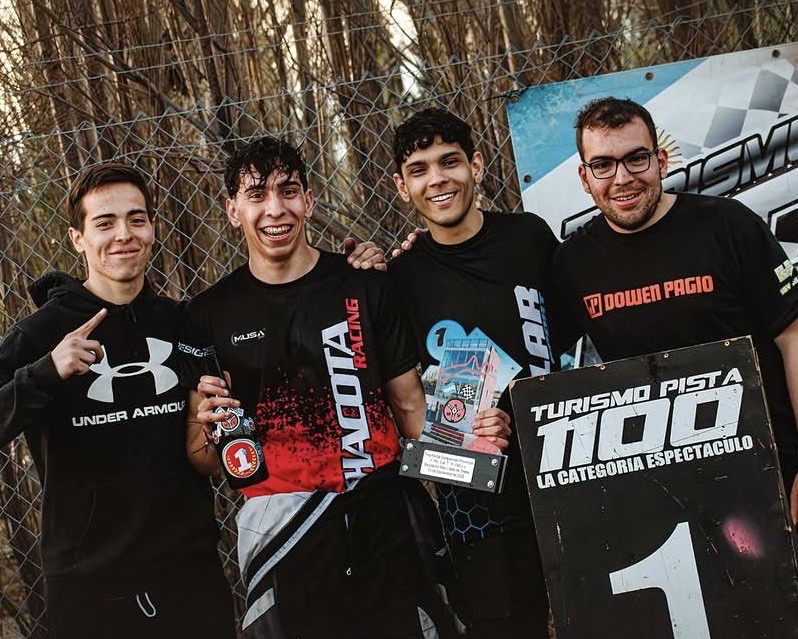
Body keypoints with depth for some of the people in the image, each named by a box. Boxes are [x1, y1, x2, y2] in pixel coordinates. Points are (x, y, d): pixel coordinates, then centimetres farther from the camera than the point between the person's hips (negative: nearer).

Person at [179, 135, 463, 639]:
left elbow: (409, 404, 7)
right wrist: (210, 425, -13)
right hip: (283, 529, 0)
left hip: (384, 520, 0)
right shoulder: (210, 314, 4)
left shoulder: (363, 286, 3)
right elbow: (203, 461, 8)